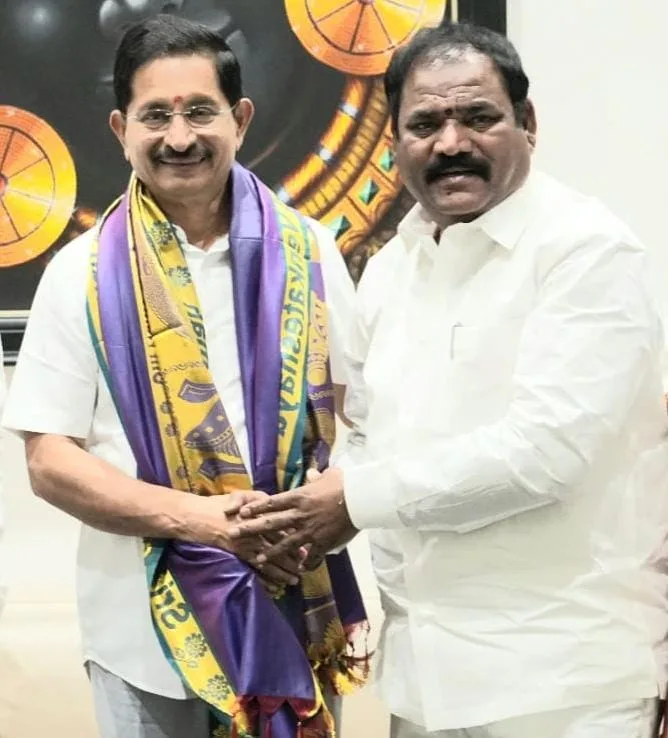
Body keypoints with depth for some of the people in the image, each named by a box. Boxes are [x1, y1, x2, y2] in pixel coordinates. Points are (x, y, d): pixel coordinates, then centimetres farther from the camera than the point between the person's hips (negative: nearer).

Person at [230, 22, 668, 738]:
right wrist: (315, 523, -3)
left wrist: (361, 495, -15)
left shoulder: (586, 249, -13)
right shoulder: (387, 268, 9)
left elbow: (546, 445, -22)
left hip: (561, 668, -6)